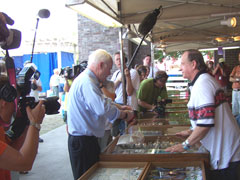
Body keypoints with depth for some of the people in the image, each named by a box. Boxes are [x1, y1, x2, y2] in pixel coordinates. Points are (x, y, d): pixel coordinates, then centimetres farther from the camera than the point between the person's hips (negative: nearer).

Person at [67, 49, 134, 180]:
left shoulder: (87, 80, 14)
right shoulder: (86, 82, -22)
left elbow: (102, 101, 23)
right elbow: (103, 108, -34)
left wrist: (121, 108, 10)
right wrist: (125, 115, -18)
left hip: (86, 138, 10)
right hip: (82, 141, -10)